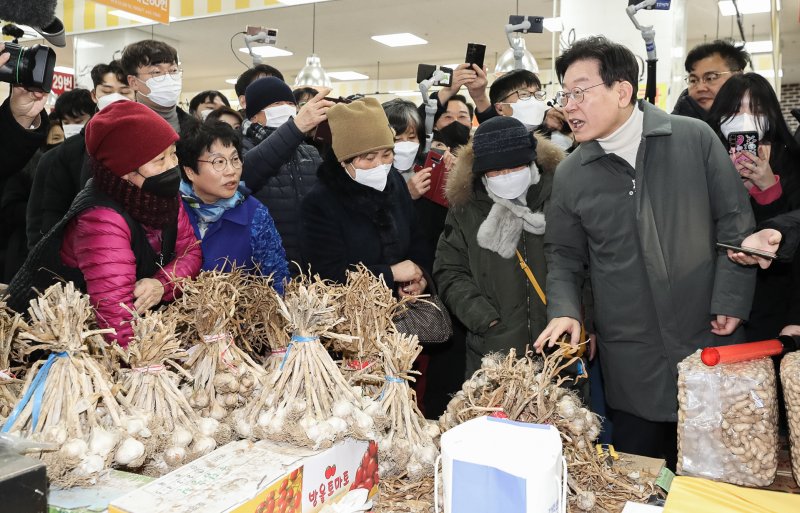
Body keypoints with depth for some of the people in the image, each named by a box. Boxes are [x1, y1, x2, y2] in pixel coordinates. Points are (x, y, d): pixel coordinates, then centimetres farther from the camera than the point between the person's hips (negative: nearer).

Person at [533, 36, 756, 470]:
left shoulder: (695, 138, -4)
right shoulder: (570, 174, -1)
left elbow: (734, 222, 0)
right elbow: (562, 254, 6)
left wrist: (731, 300, -4)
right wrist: (564, 310, -9)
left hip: (709, 340, 0)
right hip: (631, 361, 1)